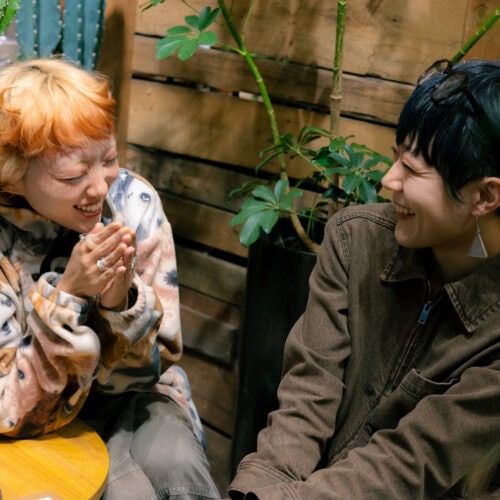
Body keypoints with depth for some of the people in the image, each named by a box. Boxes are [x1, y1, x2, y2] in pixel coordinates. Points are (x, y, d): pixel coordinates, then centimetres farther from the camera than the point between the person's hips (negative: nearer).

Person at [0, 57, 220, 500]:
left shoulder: (134, 202, -16)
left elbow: (154, 365, -6)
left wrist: (122, 301, -28)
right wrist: (66, 296, -33)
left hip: (134, 398, 2)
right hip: (41, 424, -2)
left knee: (174, 464, -27)